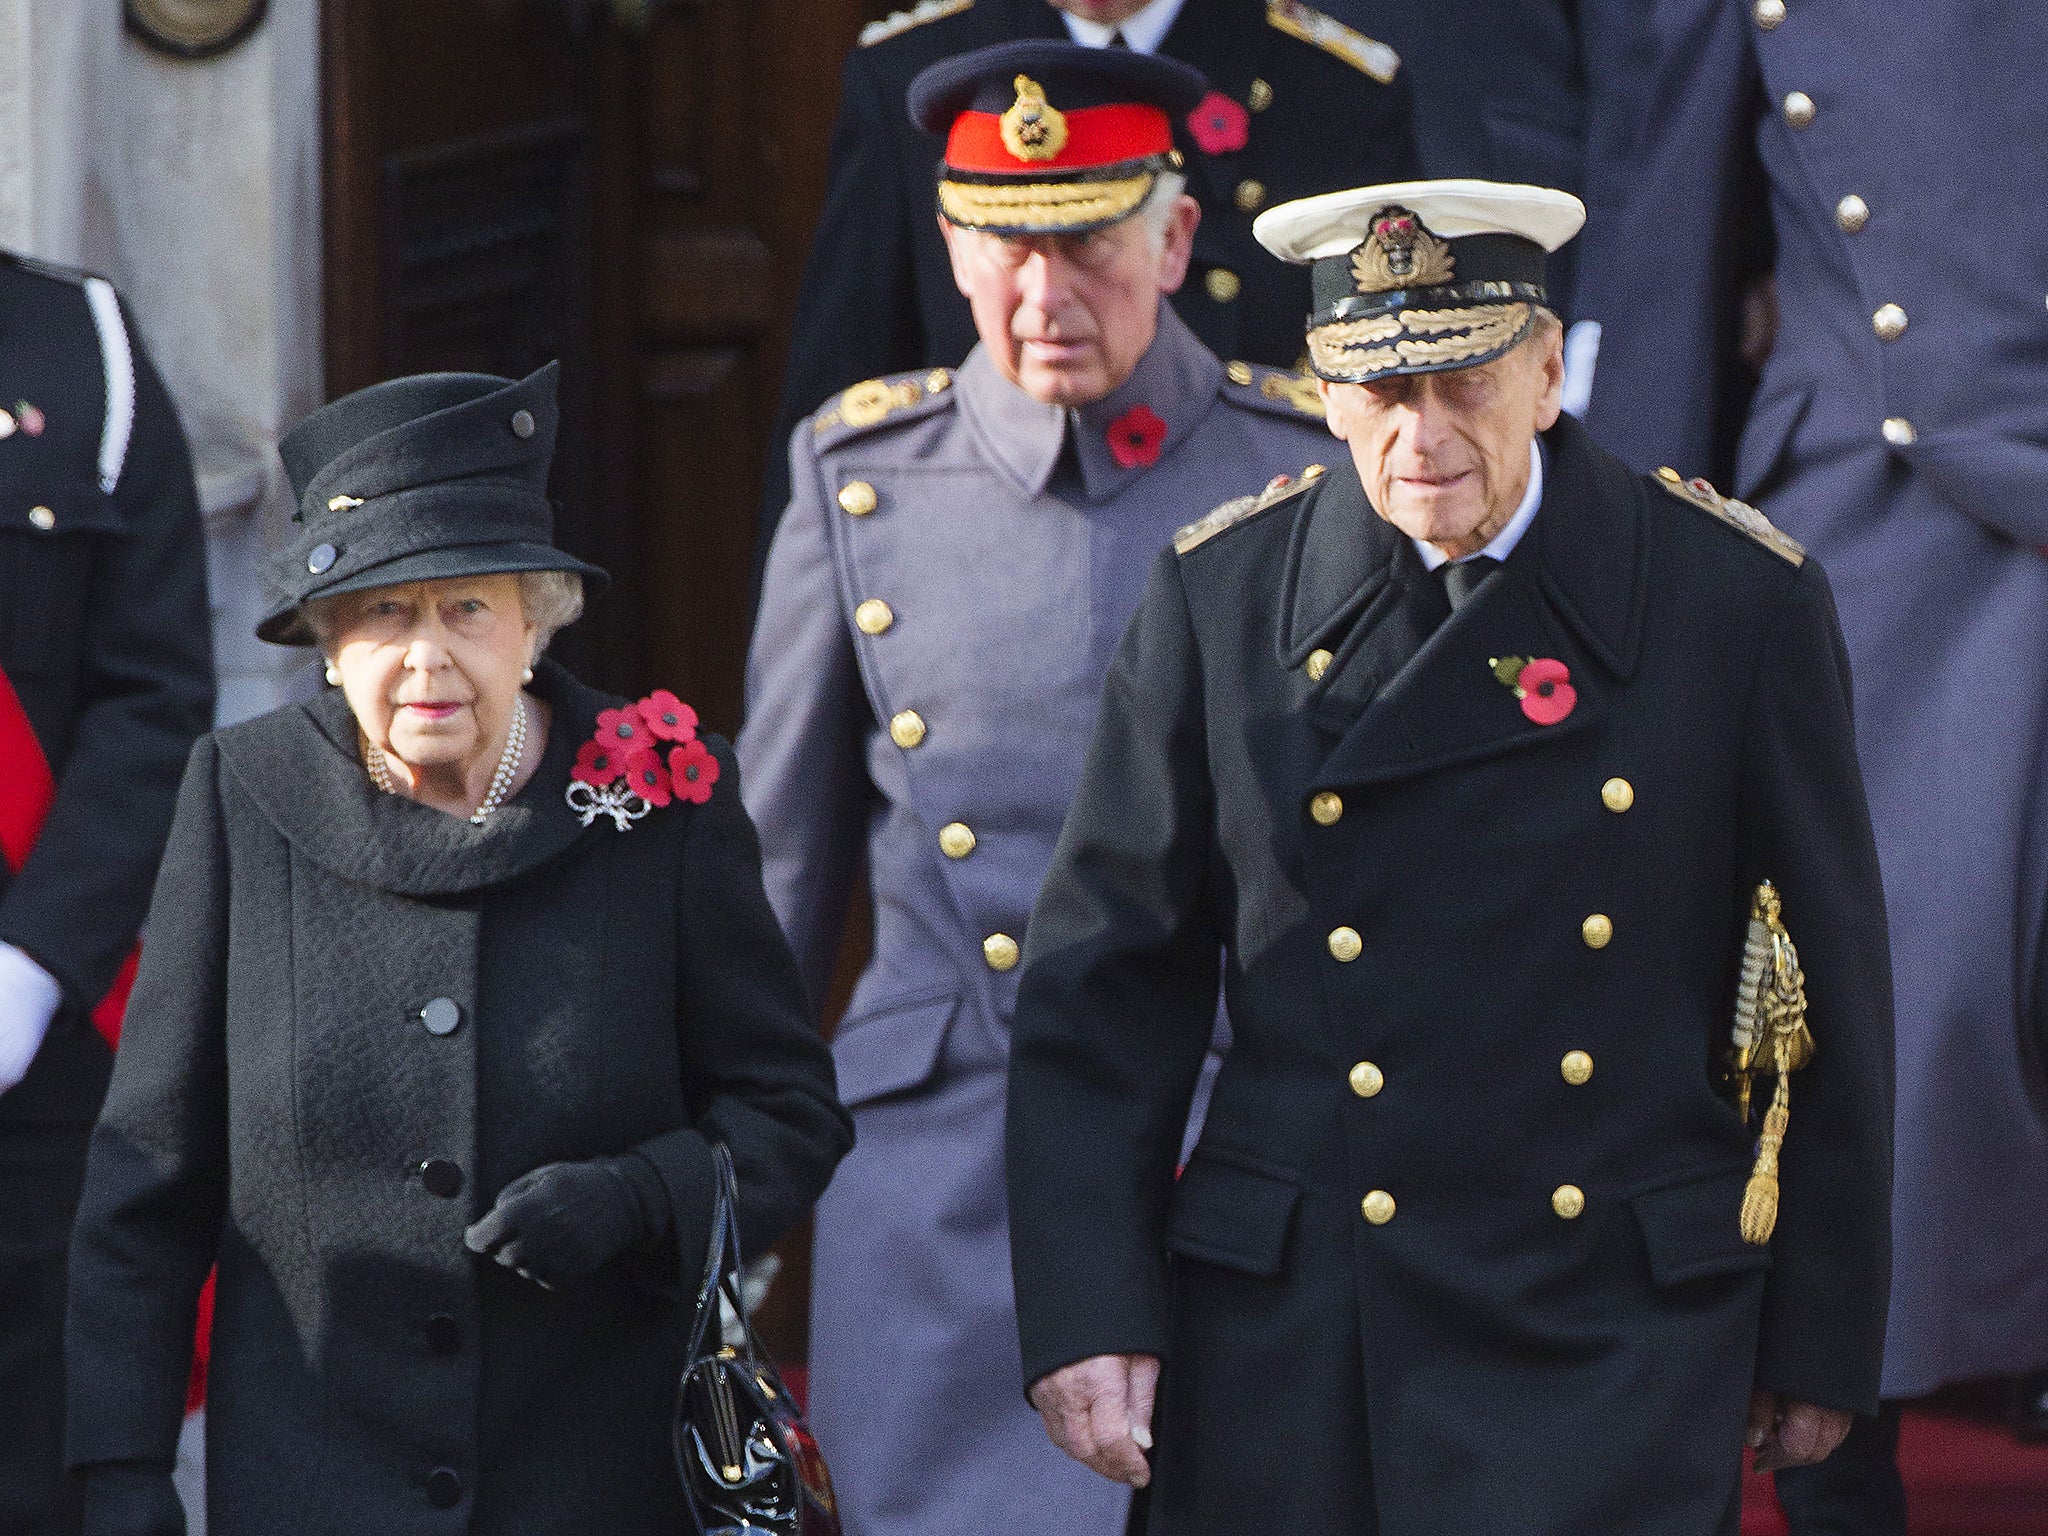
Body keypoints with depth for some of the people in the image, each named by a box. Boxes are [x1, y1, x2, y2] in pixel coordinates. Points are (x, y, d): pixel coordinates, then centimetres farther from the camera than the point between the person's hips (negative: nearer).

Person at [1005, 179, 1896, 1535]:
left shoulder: (1739, 600, -2)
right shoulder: (1219, 596, 1)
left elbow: (1829, 1000, 4)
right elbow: (1107, 981, 4)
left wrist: (1824, 1341, 6)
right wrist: (1088, 1312, -4)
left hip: (1613, 1349, -1)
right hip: (1289, 1345, 1)